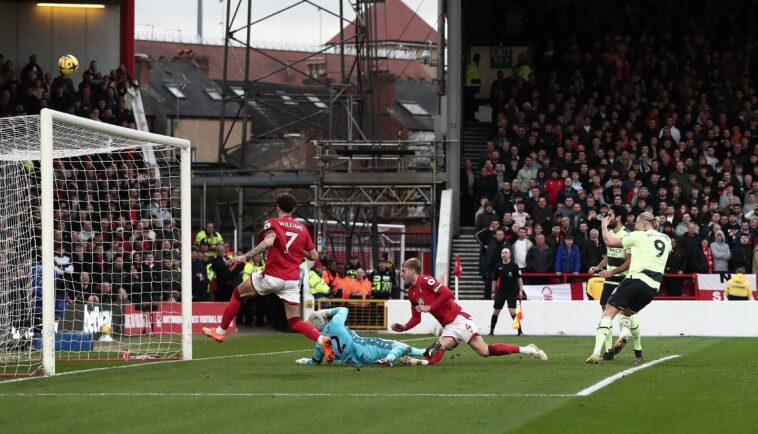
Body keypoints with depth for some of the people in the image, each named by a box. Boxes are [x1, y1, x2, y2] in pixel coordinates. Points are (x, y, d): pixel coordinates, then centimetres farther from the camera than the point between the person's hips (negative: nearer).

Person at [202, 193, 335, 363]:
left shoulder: (272, 223, -2)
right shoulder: (302, 228, 12)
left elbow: (268, 242, -23)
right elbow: (314, 256, 14)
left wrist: (245, 257, -24)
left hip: (272, 277, -4)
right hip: (293, 280, 4)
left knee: (238, 293, 20)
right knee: (295, 323, 7)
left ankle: (220, 331, 25)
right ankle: (322, 340, -20)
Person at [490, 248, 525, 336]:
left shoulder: (514, 266, -5)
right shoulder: (498, 266, 5)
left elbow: (519, 278, -4)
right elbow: (495, 280, 12)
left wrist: (520, 291, -9)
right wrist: (493, 292, 9)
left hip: (512, 292, -4)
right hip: (501, 292, 4)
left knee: (512, 311, -13)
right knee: (496, 312, 4)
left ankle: (520, 331, -6)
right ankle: (491, 331, 13)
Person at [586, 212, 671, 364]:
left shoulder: (639, 236, 0)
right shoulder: (667, 239, 17)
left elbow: (609, 242, 1)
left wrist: (604, 226, 19)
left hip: (636, 279, -6)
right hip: (653, 287, 6)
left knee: (608, 313, -2)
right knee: (626, 313, 26)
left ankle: (596, 353, -18)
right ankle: (624, 334, -8)